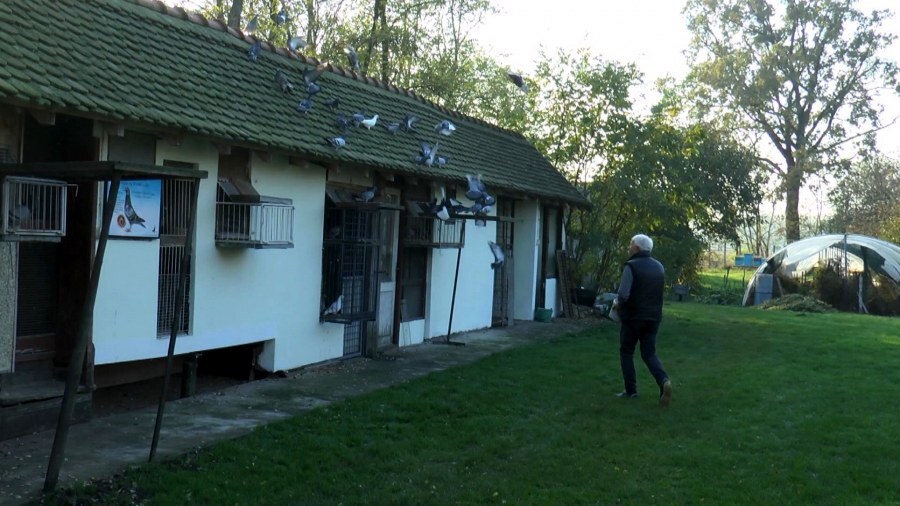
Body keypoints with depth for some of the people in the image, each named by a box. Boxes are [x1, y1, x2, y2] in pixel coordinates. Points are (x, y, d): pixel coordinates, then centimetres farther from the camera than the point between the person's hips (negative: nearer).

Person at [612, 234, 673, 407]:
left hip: (633, 317, -5)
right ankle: (664, 381, -14)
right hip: (653, 317, 5)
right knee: (649, 353, 11)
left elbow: (623, 295, -21)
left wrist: (617, 304, -1)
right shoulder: (659, 267, 8)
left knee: (626, 352, 12)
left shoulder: (631, 266, -14)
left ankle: (630, 390, 12)